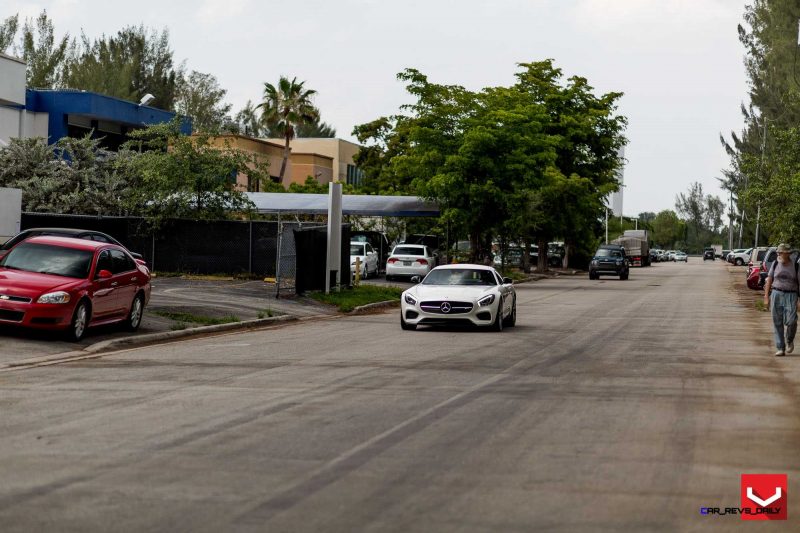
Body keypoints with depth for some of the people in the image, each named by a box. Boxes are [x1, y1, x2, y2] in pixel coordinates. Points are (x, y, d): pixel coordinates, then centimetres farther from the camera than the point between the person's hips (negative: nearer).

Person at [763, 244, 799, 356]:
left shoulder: (795, 266, 2)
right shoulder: (775, 264, 6)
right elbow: (769, 281, 8)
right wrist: (766, 297, 2)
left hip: (791, 296, -2)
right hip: (776, 295, 2)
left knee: (791, 321, -15)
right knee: (777, 323, 0)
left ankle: (789, 341, 14)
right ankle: (780, 348, 7)